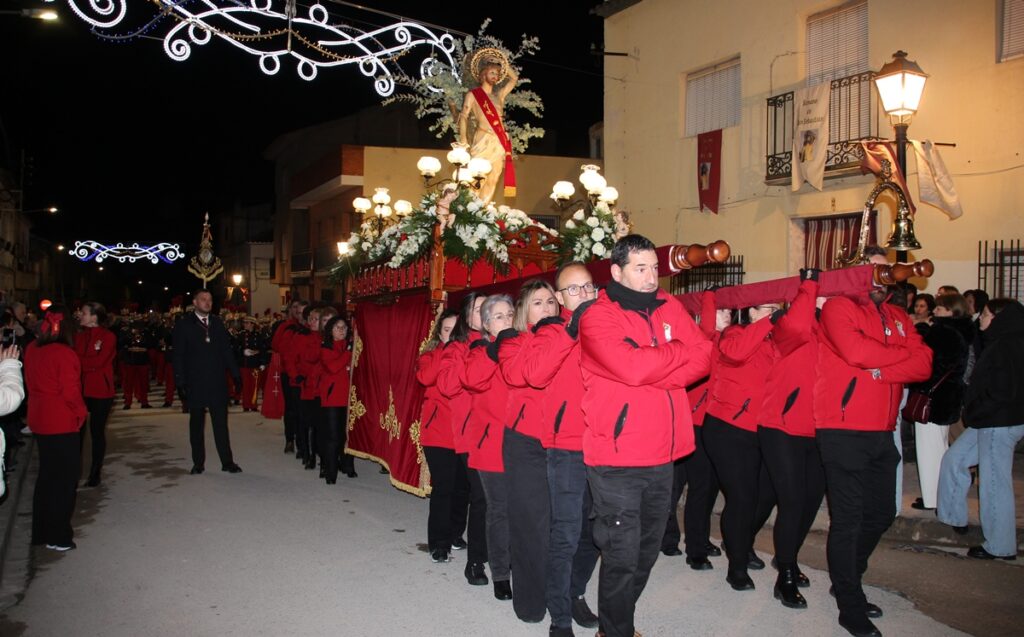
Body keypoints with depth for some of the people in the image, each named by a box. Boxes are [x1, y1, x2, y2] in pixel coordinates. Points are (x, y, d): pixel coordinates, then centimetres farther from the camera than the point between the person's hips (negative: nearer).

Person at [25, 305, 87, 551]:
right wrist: (81, 412, -3)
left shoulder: (32, 349, 1)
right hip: (62, 424, -7)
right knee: (65, 478, 5)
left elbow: (30, 383, 10)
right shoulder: (64, 354, -20)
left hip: (39, 422, 7)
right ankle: (57, 537, 12)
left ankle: (41, 532, 28)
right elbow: (71, 392, -19)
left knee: (47, 475, 19)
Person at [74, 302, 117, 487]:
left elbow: (99, 361, -15)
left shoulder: (108, 337, -6)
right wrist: (88, 364, -14)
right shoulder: (79, 336, 10)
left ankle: (95, 474, 14)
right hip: (80, 389, 4)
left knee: (97, 431, 4)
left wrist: (78, 362, -6)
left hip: (100, 391, -4)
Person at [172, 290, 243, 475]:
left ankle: (227, 462, 5)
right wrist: (180, 382, -9)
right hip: (195, 384, -2)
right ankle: (198, 463, 16)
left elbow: (226, 349, 10)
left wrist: (235, 373, 3)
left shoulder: (217, 323, 9)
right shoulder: (184, 325, 0)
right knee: (196, 424, 8)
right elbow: (178, 356, -3)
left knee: (221, 423, 2)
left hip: (217, 383, 2)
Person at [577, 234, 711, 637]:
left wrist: (650, 372, -14)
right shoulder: (597, 316, -8)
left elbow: (702, 358, 1)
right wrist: (678, 351, -7)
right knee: (622, 556, -1)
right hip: (616, 457, -6)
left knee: (647, 550, 18)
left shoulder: (669, 308, 11)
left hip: (663, 454, 6)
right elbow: (631, 366, -23)